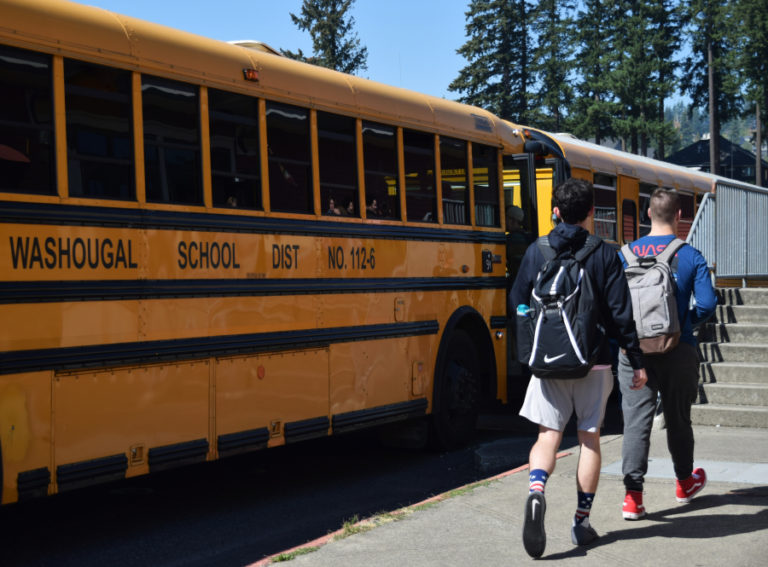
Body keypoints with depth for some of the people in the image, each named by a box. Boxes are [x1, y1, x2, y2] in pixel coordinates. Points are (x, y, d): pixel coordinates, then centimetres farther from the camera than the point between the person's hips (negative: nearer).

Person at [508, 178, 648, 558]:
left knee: (548, 436, 2)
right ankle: (582, 521, 15)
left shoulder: (536, 252, 1)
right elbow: (621, 314, -6)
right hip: (593, 363, -1)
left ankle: (535, 494, -27)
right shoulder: (604, 255, -4)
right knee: (590, 439, 11)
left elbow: (517, 305, 5)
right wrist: (637, 361, 1)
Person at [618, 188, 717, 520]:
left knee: (636, 418, -1)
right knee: (677, 417, 16)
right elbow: (707, 303, -9)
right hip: (677, 350, 0)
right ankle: (685, 482, 36)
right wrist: (685, 321, 11)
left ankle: (633, 496, -9)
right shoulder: (691, 256, -4)